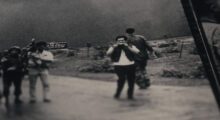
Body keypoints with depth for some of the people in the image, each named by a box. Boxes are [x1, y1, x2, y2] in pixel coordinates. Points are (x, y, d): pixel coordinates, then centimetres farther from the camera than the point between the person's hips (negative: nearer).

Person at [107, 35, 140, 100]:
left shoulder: (131, 46, 11)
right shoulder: (113, 48, 11)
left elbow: (137, 52, -8)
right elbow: (108, 53, -6)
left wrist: (127, 46, -10)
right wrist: (115, 46, -9)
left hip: (130, 65, 2)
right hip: (119, 66, -2)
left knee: (131, 81, 4)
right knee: (122, 79, -16)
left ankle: (130, 94, 19)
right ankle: (117, 94, 2)